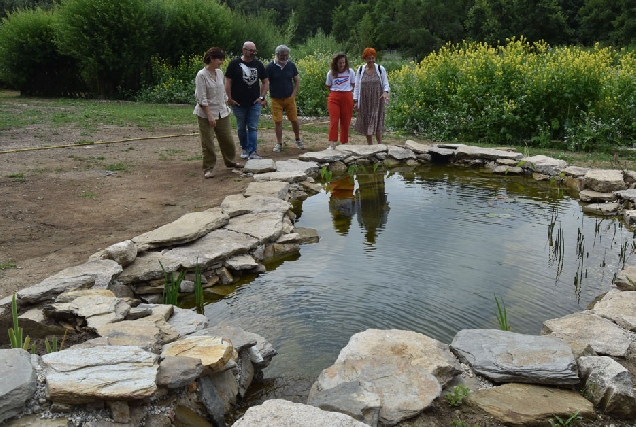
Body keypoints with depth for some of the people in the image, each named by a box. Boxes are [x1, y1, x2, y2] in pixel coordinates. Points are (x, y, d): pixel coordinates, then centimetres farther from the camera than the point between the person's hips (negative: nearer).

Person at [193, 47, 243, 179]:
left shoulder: (219, 73, 7)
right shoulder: (201, 75, -14)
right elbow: (201, 99, -17)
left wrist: (226, 107, 12)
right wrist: (209, 115, -20)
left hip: (222, 113, 7)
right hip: (206, 114, -7)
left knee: (227, 139, 15)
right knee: (208, 143, -1)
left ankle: (230, 161, 34)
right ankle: (208, 168, 10)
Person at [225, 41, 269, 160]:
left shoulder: (258, 64, 7)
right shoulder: (234, 64, -2)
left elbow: (266, 81, 12)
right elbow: (228, 81, -3)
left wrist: (262, 97, 2)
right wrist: (229, 98, -8)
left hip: (255, 102, 2)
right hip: (238, 103, -1)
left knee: (253, 128, -2)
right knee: (241, 128, 10)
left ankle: (252, 152, -2)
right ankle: (244, 149, 26)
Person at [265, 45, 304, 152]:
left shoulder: (291, 65, 1)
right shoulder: (270, 67, -6)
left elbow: (297, 81, 8)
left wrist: (293, 94, -3)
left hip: (289, 98, 2)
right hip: (276, 99, -2)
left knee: (294, 120, 5)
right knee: (278, 122, 0)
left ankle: (298, 140, 26)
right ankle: (279, 143, 11)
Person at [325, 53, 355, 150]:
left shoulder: (350, 71, 2)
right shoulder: (331, 73, 2)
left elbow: (353, 85, 11)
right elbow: (328, 86, 13)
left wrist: (347, 91, 4)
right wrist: (336, 92, 6)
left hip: (347, 98, 1)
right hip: (334, 98, -1)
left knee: (345, 122, 6)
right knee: (333, 121, -11)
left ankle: (344, 143, 17)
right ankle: (332, 144, -15)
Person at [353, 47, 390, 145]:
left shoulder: (381, 69, 0)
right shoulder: (360, 70, 4)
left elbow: (385, 84, 1)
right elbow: (357, 86, 6)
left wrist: (386, 92, -21)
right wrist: (355, 101, 0)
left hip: (377, 100, -2)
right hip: (365, 101, 2)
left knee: (377, 122, -8)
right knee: (366, 122, 7)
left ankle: (380, 145, -2)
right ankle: (369, 145, 17)